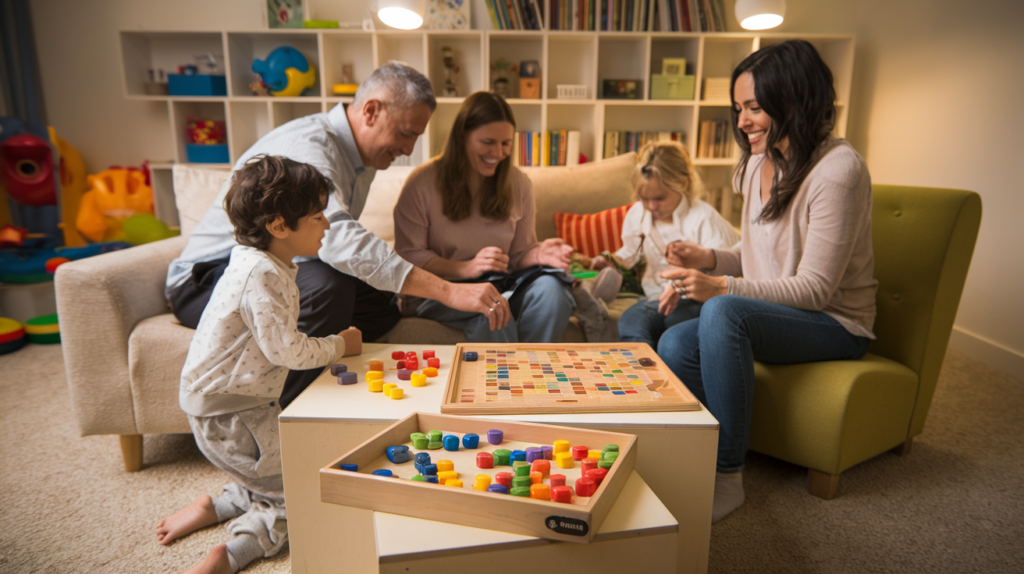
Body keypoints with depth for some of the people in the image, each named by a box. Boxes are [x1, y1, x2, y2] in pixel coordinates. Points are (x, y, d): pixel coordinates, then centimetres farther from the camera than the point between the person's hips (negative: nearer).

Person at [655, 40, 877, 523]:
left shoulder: (838, 169, -18)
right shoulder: (758, 163, 6)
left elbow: (815, 288, -21)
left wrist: (721, 287, -30)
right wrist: (707, 258, -6)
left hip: (835, 324, -6)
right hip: (768, 315, 7)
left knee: (723, 310, -35)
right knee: (674, 345, -20)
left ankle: (728, 478, -22)